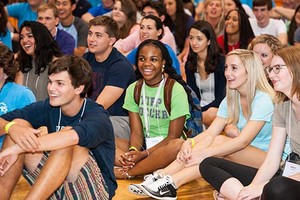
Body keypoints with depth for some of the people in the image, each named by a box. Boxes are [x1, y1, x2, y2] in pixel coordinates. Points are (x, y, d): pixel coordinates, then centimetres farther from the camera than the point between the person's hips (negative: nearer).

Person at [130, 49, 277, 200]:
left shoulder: (263, 100, -17)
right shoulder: (230, 101, 7)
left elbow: (243, 141, -27)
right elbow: (210, 133, -3)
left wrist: (204, 153, -34)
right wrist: (190, 142, -25)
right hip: (243, 158, 6)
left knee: (219, 141, -28)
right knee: (209, 140, -19)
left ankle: (171, 183, -34)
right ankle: (160, 177, -29)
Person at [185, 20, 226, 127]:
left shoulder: (221, 62, -10)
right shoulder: (189, 64, 7)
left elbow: (221, 97, -10)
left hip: (217, 108, -4)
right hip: (199, 108, 4)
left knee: (209, 116, -39)